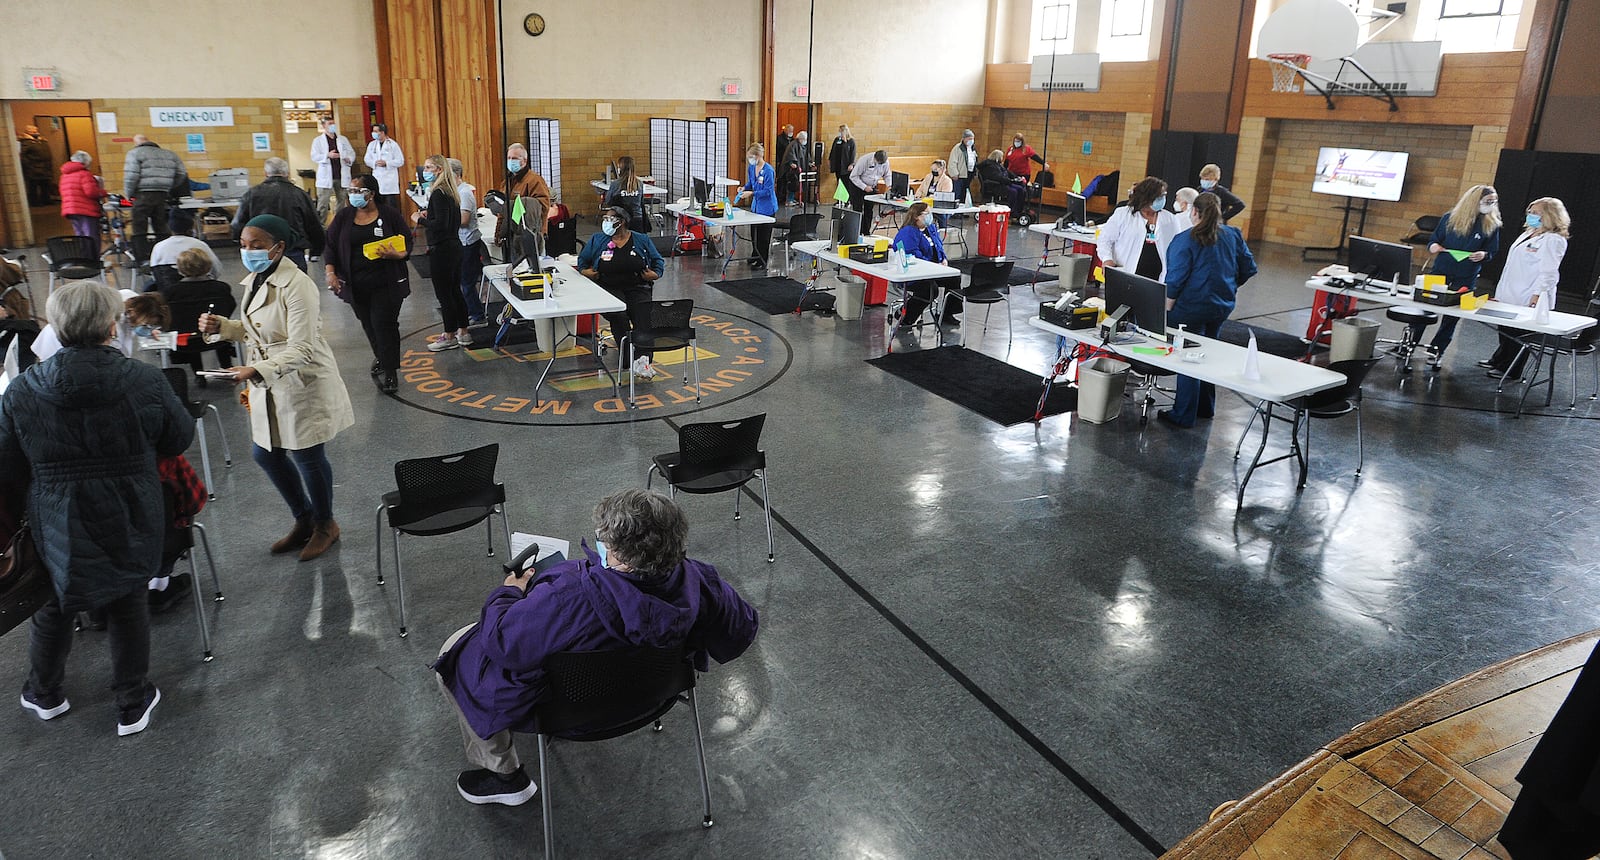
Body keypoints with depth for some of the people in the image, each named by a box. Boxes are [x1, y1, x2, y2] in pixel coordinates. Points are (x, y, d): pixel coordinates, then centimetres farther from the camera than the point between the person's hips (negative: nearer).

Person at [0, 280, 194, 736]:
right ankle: (133, 706, 28)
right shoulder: (146, 382, -17)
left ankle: (44, 694, 45)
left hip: (57, 526, 1)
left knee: (54, 605, 24)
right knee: (129, 605, 15)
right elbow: (179, 440, -4)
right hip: (132, 525, -1)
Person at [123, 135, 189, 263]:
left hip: (143, 195, -5)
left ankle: (141, 259, -2)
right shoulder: (168, 155, 15)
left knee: (139, 229, 0)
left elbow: (131, 176, -11)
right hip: (162, 195, 5)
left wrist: (129, 194, 0)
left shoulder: (135, 153, -1)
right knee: (162, 227, 12)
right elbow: (182, 174, 14)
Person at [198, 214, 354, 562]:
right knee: (265, 453, 16)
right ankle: (304, 519, 37)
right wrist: (222, 326, 0)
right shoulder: (255, 279, 6)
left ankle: (325, 525, 30)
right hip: (269, 386, 9)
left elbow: (302, 350, -26)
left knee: (307, 457, 6)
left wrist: (256, 371, -37)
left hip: (304, 386, -9)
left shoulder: (297, 286, -22)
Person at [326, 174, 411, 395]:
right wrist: (331, 272, -5)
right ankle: (382, 357, 36)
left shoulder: (390, 215, -2)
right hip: (356, 284, 4)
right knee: (368, 325, 13)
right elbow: (330, 245, 8)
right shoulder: (344, 216, 6)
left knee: (384, 324, -8)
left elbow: (407, 243, 2)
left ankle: (390, 372, 1)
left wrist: (396, 254, -20)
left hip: (386, 283, -4)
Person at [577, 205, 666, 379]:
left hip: (637, 287, 0)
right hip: (609, 288, 0)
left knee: (643, 318, -29)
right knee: (619, 316, -32)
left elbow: (658, 261, 18)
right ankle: (633, 361, -33)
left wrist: (655, 273, -3)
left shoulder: (642, 240, 14)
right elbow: (582, 260, 22)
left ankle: (643, 360, -39)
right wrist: (584, 271, 1)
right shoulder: (597, 240, 16)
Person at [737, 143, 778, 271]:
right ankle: (756, 255, 41)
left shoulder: (768, 170, -23)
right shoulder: (751, 168, 1)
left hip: (767, 207, -8)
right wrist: (744, 188, -4)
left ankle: (762, 262, 15)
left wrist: (751, 193, -25)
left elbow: (768, 191, -22)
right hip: (756, 205, 8)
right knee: (753, 233, 20)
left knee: (764, 236, 3)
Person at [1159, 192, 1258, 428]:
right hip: (1223, 306, 6)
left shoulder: (1185, 240, -14)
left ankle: (1183, 416, 6)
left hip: (1191, 307, -6)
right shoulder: (1233, 235, 3)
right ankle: (1205, 407, 31)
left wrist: (1166, 311, -10)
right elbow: (1248, 268, 8)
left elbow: (1175, 280, -17)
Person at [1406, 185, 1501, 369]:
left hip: (1466, 279, 0)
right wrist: (1433, 246, -17)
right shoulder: (1449, 218, -3)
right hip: (1440, 272, 0)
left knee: (1451, 318, 7)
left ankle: (1436, 351, 18)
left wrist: (1483, 255, -17)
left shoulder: (1492, 225, -1)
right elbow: (1433, 240, 6)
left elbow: (1492, 252, 5)